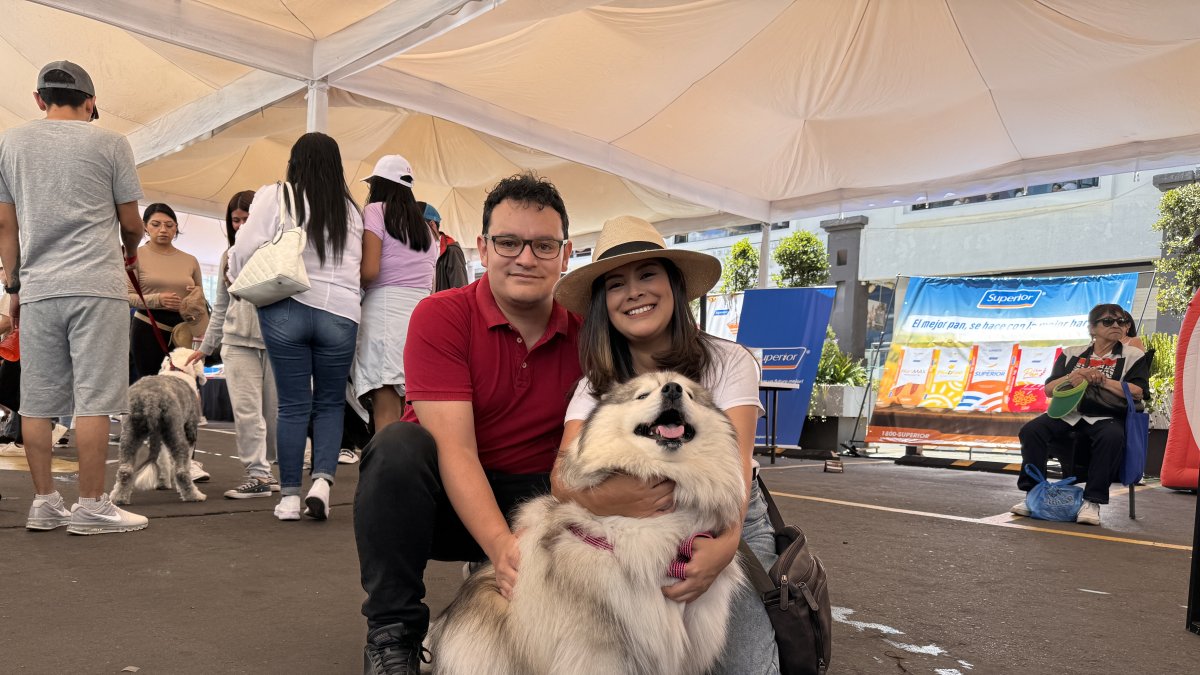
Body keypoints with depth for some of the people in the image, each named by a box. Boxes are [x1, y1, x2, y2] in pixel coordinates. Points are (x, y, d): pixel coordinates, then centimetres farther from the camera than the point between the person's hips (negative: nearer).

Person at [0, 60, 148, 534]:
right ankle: (91, 507, -1)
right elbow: (131, 222, 7)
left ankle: (44, 503, 14)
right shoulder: (109, 143, 1)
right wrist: (131, 252, 28)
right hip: (97, 287, -4)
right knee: (93, 400, -4)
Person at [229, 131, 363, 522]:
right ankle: (322, 480, -4)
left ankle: (289, 496, 11)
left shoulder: (275, 196, 1)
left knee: (293, 406, 6)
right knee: (330, 403, 12)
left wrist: (237, 280, 14)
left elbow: (246, 248, -5)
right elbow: (358, 268, 7)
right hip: (339, 313, 1)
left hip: (286, 309, -1)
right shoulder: (349, 210, 9)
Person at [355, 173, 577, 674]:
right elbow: (455, 448, -23)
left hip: (536, 497, 2)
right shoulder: (441, 316, -14)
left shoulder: (583, 329, -5)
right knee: (399, 444, -31)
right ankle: (391, 632, -14)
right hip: (447, 498, -1)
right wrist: (501, 546, -37)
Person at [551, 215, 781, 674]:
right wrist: (599, 498, -41)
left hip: (730, 524, -2)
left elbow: (736, 459, -22)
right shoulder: (596, 385, -2)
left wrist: (725, 541, -42)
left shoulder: (728, 362, -9)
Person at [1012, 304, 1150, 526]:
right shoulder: (1072, 354, 18)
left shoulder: (1133, 356, 11)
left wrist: (1101, 380, -10)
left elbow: (1137, 392, -3)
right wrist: (1070, 378, -7)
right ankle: (1033, 492, -16)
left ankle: (1092, 501, -30)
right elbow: (1049, 390, 13)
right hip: (1068, 413, 3)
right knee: (1031, 430, -24)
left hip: (1106, 417, -2)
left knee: (1112, 437, -38)